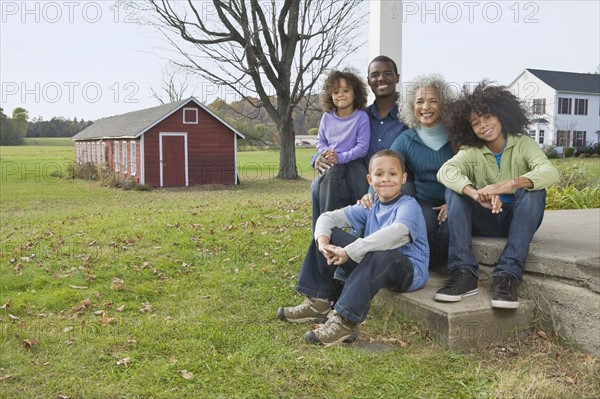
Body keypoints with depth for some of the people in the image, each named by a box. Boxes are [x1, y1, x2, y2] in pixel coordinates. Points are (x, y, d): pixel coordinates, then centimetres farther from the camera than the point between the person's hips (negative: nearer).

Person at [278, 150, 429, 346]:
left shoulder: (408, 205, -14)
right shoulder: (370, 206, 7)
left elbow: (395, 234, -36)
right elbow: (327, 217, 2)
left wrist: (349, 252, -37)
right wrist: (323, 242, -21)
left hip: (410, 272, -7)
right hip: (372, 265, 7)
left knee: (382, 255, -40)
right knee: (331, 235, -1)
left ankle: (345, 322, -38)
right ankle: (317, 302, -3)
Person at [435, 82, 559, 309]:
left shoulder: (523, 144, -4)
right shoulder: (471, 151, -2)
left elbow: (550, 173, -24)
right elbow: (445, 171, -24)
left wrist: (510, 184, -44)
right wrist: (476, 194, -44)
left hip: (517, 219, -1)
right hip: (484, 222, 1)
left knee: (534, 190, -29)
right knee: (455, 189, -23)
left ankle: (508, 275, -36)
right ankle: (464, 273, -33)